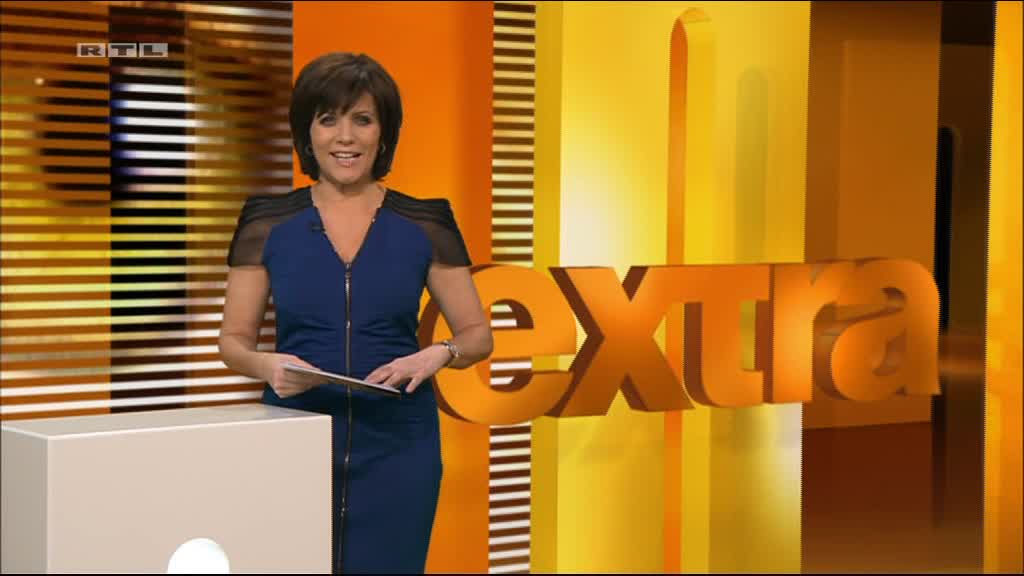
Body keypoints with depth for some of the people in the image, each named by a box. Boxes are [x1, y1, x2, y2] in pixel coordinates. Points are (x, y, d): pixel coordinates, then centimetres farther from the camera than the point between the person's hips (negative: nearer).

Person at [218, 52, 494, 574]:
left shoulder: (425, 225, 0)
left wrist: (437, 354, -16)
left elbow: (477, 334, 6)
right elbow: (233, 340, 4)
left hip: (396, 447, 0)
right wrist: (268, 366, -17)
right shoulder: (268, 223, 0)